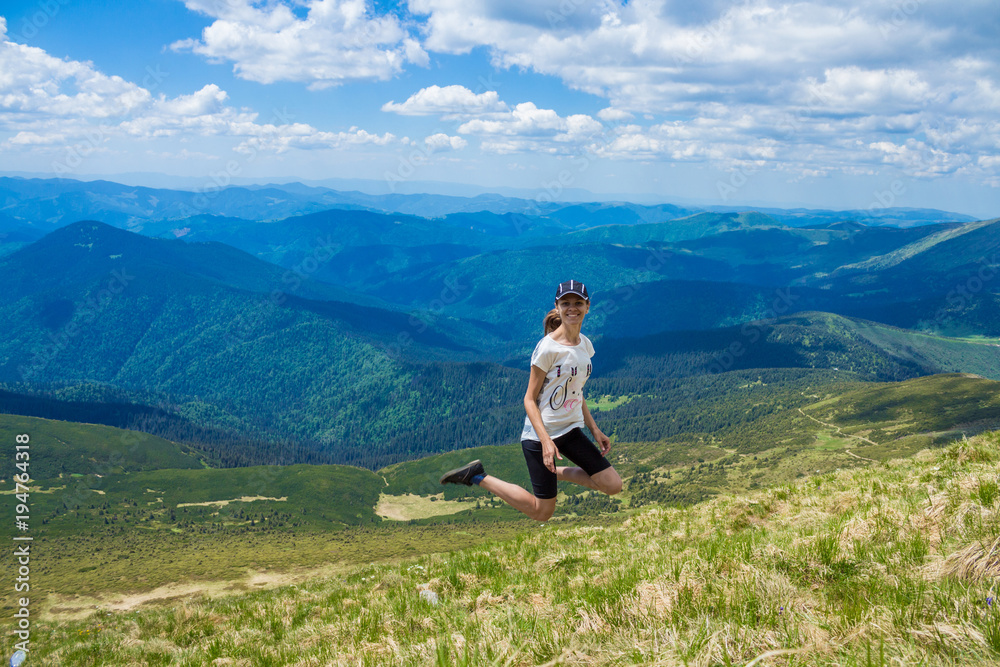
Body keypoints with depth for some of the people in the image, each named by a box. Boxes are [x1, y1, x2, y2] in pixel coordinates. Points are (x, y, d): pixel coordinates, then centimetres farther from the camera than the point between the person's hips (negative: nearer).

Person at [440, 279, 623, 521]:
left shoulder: (586, 345, 5)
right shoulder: (547, 348, -18)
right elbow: (529, 399, -16)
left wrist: (594, 429, 14)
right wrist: (546, 441, -26)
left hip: (571, 430, 7)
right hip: (541, 433, -7)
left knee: (613, 485, 0)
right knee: (542, 512, -1)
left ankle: (553, 471, 17)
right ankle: (477, 476, 10)